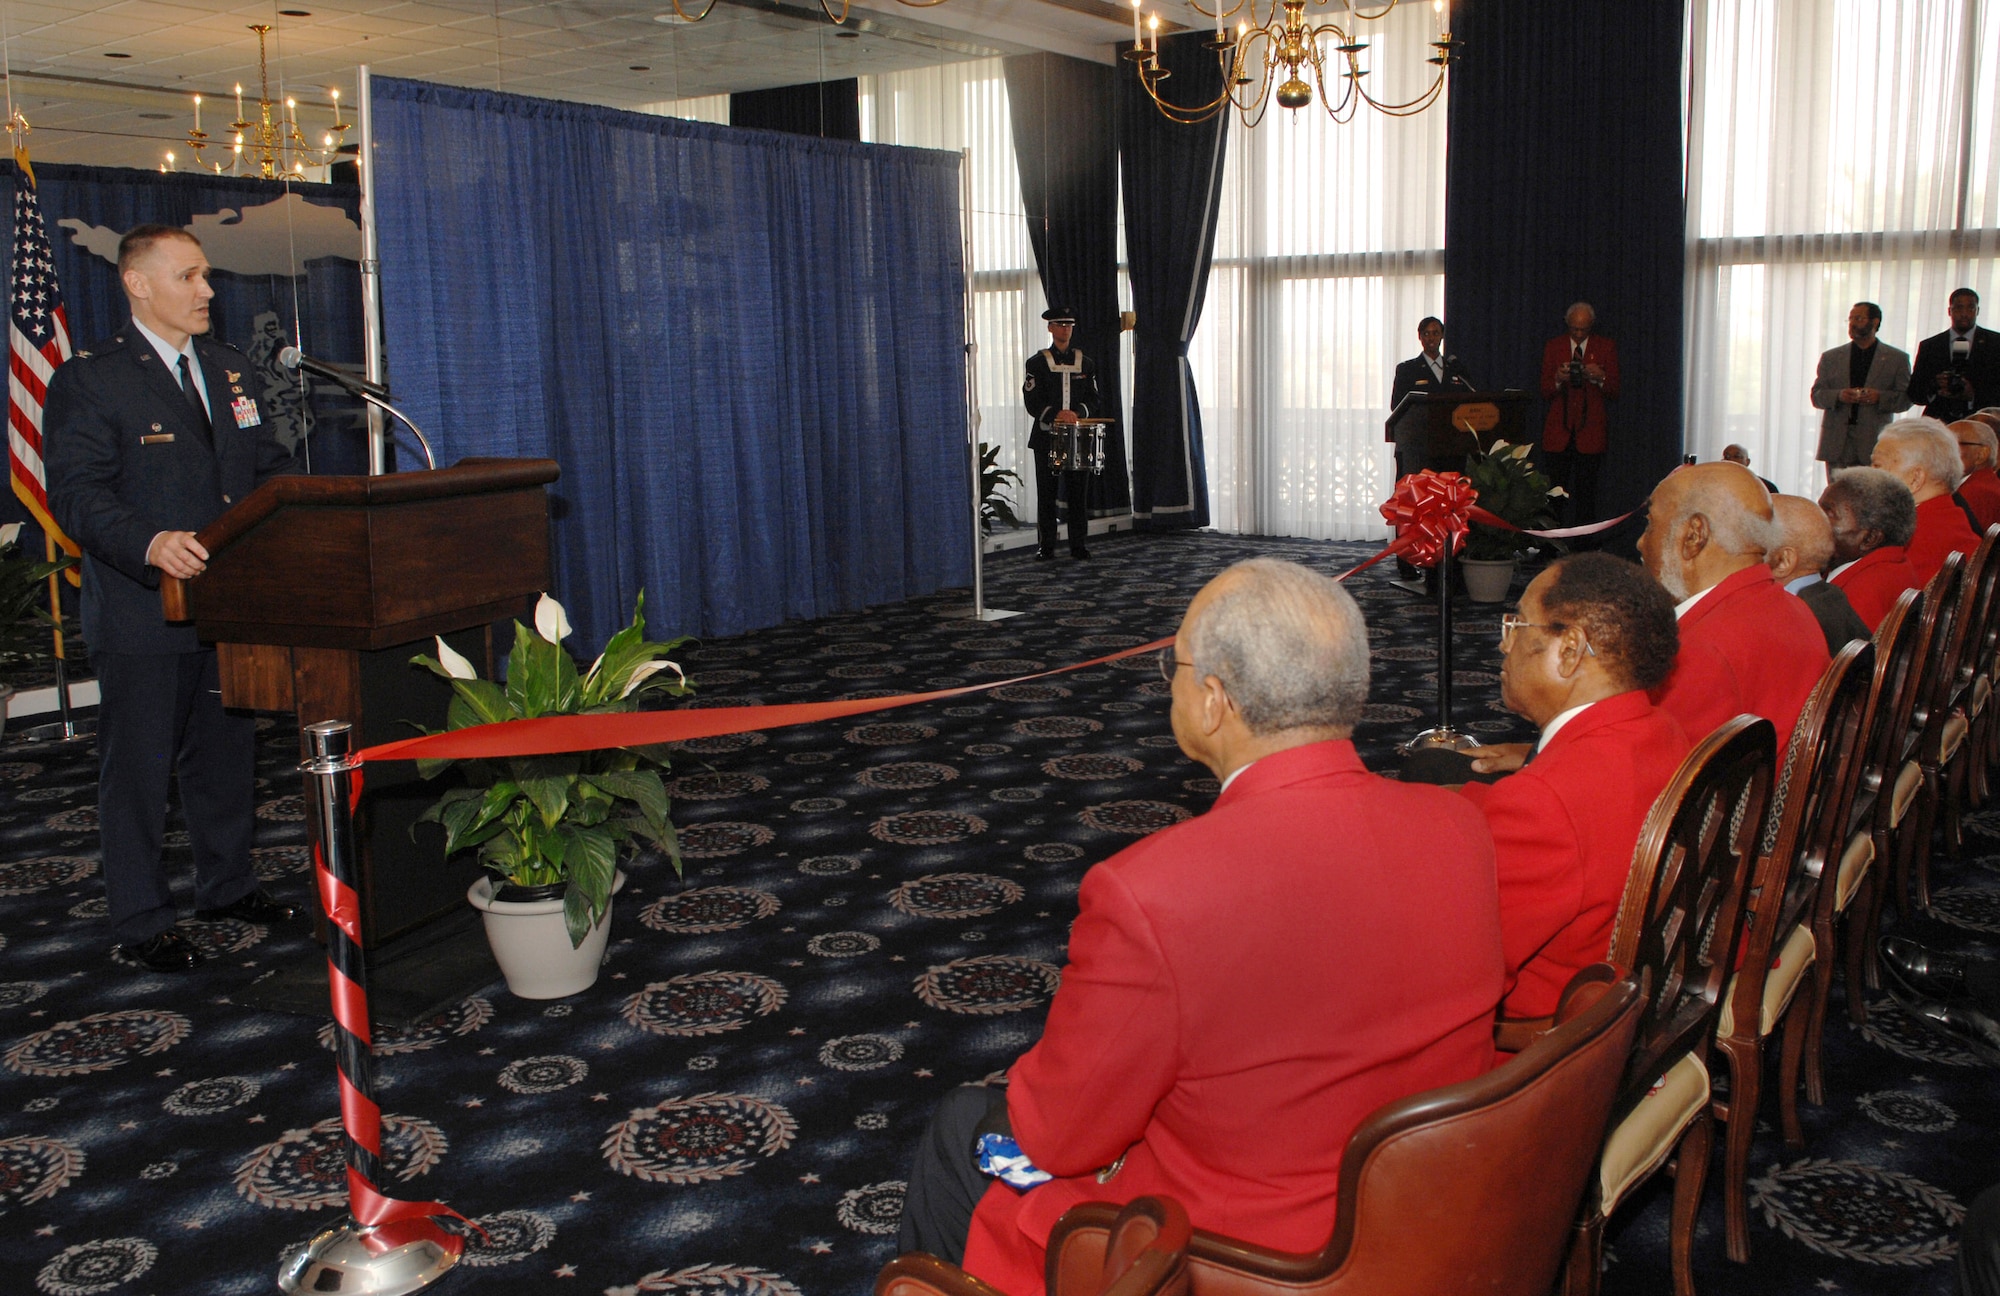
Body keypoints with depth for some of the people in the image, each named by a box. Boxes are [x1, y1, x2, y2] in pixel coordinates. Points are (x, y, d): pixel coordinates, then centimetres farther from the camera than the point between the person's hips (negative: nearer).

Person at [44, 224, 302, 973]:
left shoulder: (228, 368, 14)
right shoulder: (87, 380, -8)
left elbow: (268, 467, 15)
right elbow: (76, 493, -16)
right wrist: (148, 544, -33)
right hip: (141, 615, -6)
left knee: (227, 756, 17)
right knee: (137, 771, 4)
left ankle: (227, 885, 34)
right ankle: (140, 924, 15)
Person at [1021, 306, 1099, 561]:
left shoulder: (1085, 363, 13)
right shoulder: (1037, 363, 4)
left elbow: (1093, 399, 11)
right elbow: (1032, 401, -3)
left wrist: (1077, 413, -10)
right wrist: (1055, 415, -19)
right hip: (1046, 437, -2)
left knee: (1078, 492, 1)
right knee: (1047, 492, -1)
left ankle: (1079, 545, 6)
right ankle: (1046, 546, 4)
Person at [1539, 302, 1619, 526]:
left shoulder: (1607, 347, 8)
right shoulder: (1553, 346, 10)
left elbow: (1614, 393, 7)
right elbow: (1544, 392, 8)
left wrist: (1601, 378, -13)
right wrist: (1558, 380, -14)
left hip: (1590, 432, -1)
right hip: (1558, 431, 1)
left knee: (1586, 492, -3)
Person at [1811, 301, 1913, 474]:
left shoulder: (1898, 359, 9)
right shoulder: (1830, 357, 14)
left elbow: (1906, 399, 5)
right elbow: (1816, 396, 9)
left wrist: (1880, 397, -14)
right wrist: (1838, 396, -11)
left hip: (1874, 441, -1)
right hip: (1837, 443, 2)